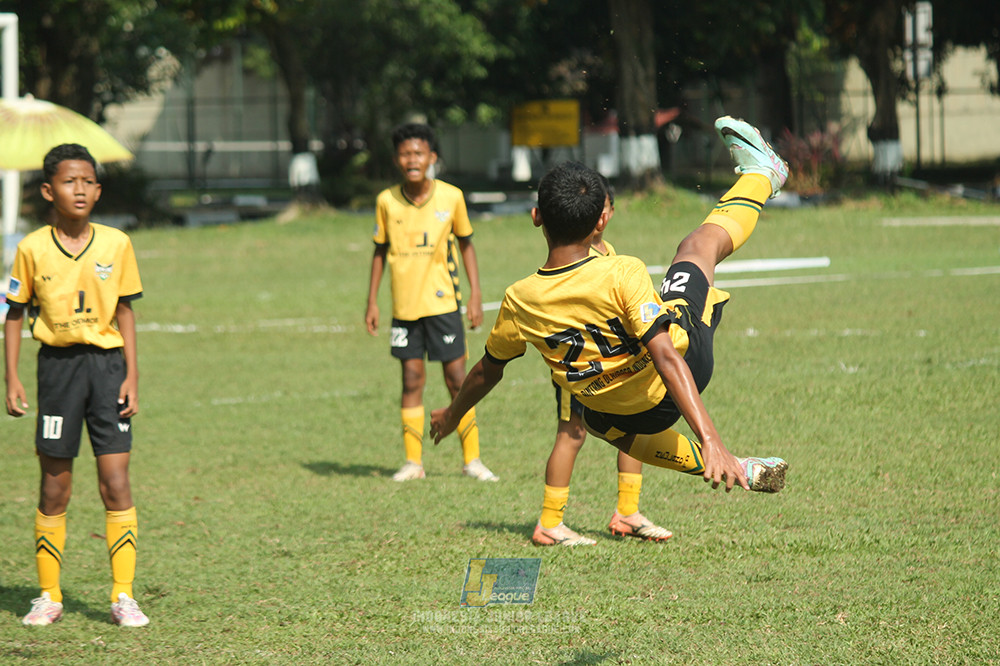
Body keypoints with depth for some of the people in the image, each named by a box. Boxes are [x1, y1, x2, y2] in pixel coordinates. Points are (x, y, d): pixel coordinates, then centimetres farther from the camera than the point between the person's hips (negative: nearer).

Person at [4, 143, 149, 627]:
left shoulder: (116, 244, 0)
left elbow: (124, 312, 6)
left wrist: (132, 375, 1)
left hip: (106, 362, 0)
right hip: (57, 364, 0)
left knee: (116, 484, -5)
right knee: (54, 487, 5)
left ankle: (123, 596, 1)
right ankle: (49, 596, 15)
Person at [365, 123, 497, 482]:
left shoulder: (451, 197, -5)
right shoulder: (387, 202, -2)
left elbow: (466, 244, 6)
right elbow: (380, 251, 10)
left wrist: (475, 296, 2)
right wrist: (372, 301, 7)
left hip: (443, 302, -1)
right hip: (404, 305, 1)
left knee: (457, 379, 0)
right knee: (412, 379, 3)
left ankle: (471, 459, 10)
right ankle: (413, 461, 12)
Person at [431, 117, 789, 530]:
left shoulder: (519, 302, -20)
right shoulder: (623, 275, -32)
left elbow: (487, 371, -2)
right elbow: (666, 358, -37)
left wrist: (451, 415, 18)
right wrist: (710, 438, -39)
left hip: (625, 415, 2)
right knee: (699, 244, 18)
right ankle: (759, 173, 46)